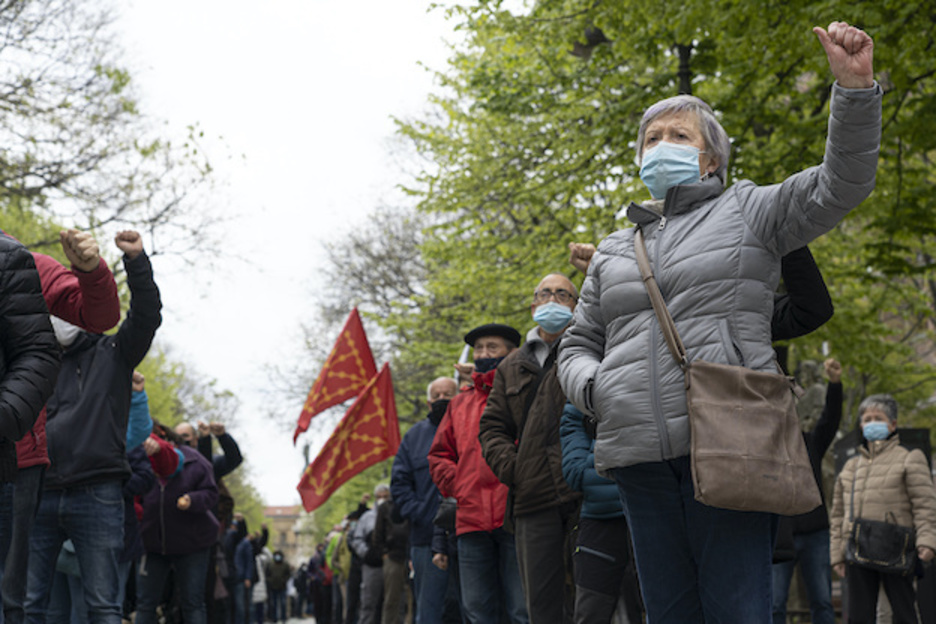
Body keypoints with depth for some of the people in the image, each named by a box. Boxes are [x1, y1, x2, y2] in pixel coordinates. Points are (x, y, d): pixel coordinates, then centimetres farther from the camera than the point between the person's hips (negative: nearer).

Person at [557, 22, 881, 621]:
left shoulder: (747, 211, 12)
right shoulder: (614, 251, 24)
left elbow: (840, 185, -1)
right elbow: (579, 345, 28)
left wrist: (855, 86, -13)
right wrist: (592, 387, 4)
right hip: (641, 459, 5)